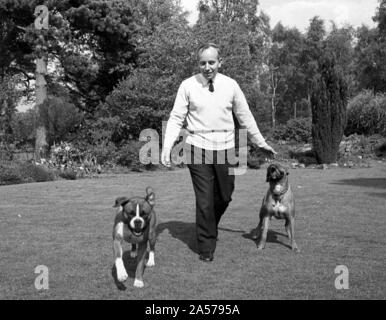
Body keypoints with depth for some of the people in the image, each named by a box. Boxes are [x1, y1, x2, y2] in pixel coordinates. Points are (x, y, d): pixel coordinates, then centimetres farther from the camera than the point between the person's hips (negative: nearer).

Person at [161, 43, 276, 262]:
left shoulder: (230, 86, 2)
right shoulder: (188, 86, -3)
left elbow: (245, 117, 10)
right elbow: (176, 118, -2)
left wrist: (261, 143, 14)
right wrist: (167, 146, -13)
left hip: (225, 148, 3)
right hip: (198, 148, -2)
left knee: (224, 196, 12)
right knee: (204, 200, -1)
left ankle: (210, 227, 42)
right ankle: (206, 248, 14)